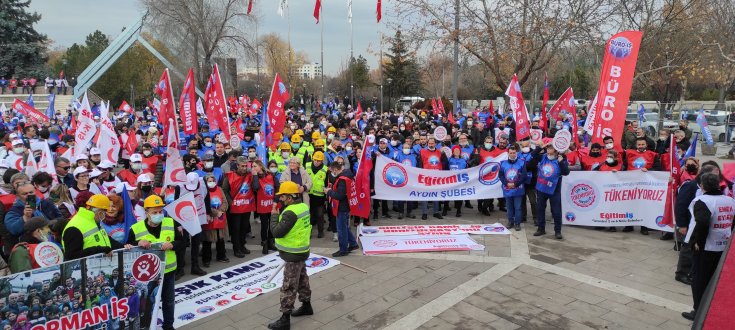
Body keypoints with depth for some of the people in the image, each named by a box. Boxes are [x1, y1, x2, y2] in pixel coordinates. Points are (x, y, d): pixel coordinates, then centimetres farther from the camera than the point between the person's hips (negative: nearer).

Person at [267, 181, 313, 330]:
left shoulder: (291, 213, -27)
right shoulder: (303, 206, 2)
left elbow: (277, 232, -24)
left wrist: (274, 215, -11)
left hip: (294, 254, -9)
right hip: (301, 251, 10)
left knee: (289, 286, 0)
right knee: (302, 279, 23)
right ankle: (306, 306, 39)